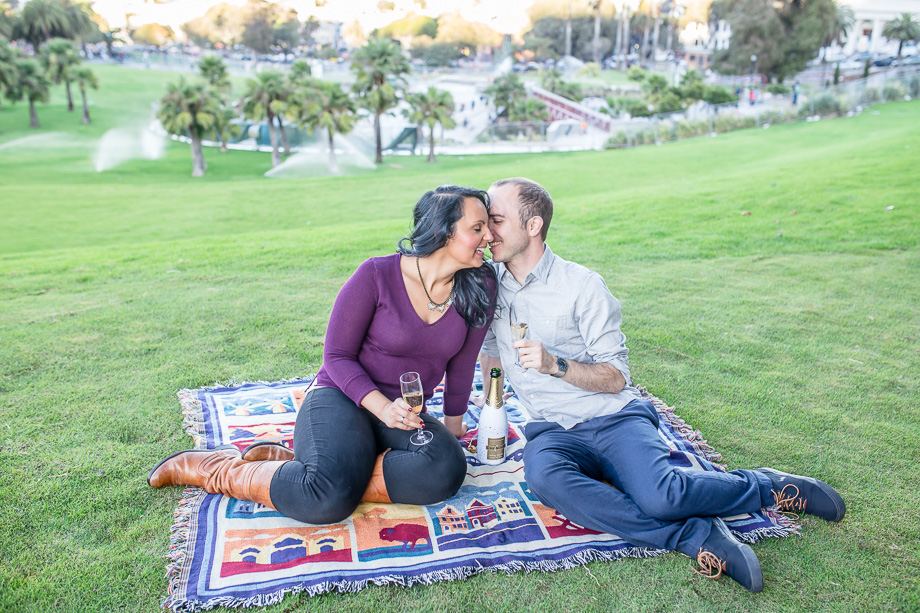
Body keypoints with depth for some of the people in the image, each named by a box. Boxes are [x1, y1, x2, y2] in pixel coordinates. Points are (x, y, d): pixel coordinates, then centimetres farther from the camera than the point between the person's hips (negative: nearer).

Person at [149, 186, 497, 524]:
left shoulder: (479, 286, -3)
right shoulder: (377, 275, -12)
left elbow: (461, 364, 10)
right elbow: (337, 356, -8)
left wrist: (453, 421, 19)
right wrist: (383, 407, -23)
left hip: (402, 412, 5)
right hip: (341, 397, -4)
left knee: (446, 471, -31)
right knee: (329, 500, -34)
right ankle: (204, 466, -5)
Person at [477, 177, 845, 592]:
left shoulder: (581, 285, -6)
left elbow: (616, 377, -5)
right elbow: (490, 352, 24)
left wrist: (556, 365, -21)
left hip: (613, 417, -3)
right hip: (553, 432, 3)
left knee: (658, 496, -31)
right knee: (543, 477, -34)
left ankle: (767, 486, 1)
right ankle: (695, 537, -27)